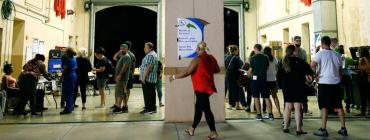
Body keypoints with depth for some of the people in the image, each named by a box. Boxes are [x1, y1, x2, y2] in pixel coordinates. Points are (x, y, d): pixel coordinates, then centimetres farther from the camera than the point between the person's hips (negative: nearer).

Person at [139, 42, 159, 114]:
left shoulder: (150, 55, -16)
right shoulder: (152, 55, 20)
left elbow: (148, 67, -23)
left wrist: (144, 77, -21)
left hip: (147, 79, -11)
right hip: (151, 79, 11)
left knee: (148, 94, -6)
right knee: (151, 94, 13)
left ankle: (149, 109, -2)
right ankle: (152, 108, 19)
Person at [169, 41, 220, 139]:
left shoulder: (197, 59, -16)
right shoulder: (212, 58, 6)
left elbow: (186, 73, -15)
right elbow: (217, 70, 18)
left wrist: (174, 77, -3)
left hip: (201, 88, -8)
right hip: (208, 87, 9)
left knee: (206, 109, -2)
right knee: (198, 107, 16)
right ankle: (192, 129, 28)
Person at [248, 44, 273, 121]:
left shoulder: (253, 58, -7)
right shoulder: (266, 57, 3)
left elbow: (250, 70, -5)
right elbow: (267, 68, 10)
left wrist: (250, 74, 15)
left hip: (256, 79, -3)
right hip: (264, 78, 4)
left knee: (256, 97, 4)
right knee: (266, 97, 9)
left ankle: (259, 115, 5)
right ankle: (270, 114, 12)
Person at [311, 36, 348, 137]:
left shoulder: (320, 54, -6)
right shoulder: (337, 55, 10)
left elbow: (312, 65, -21)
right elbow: (340, 70, 16)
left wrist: (316, 76, -8)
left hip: (324, 83, -5)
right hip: (336, 83, 5)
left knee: (324, 107, -1)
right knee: (339, 106, 12)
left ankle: (323, 130, 1)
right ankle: (343, 129, 18)